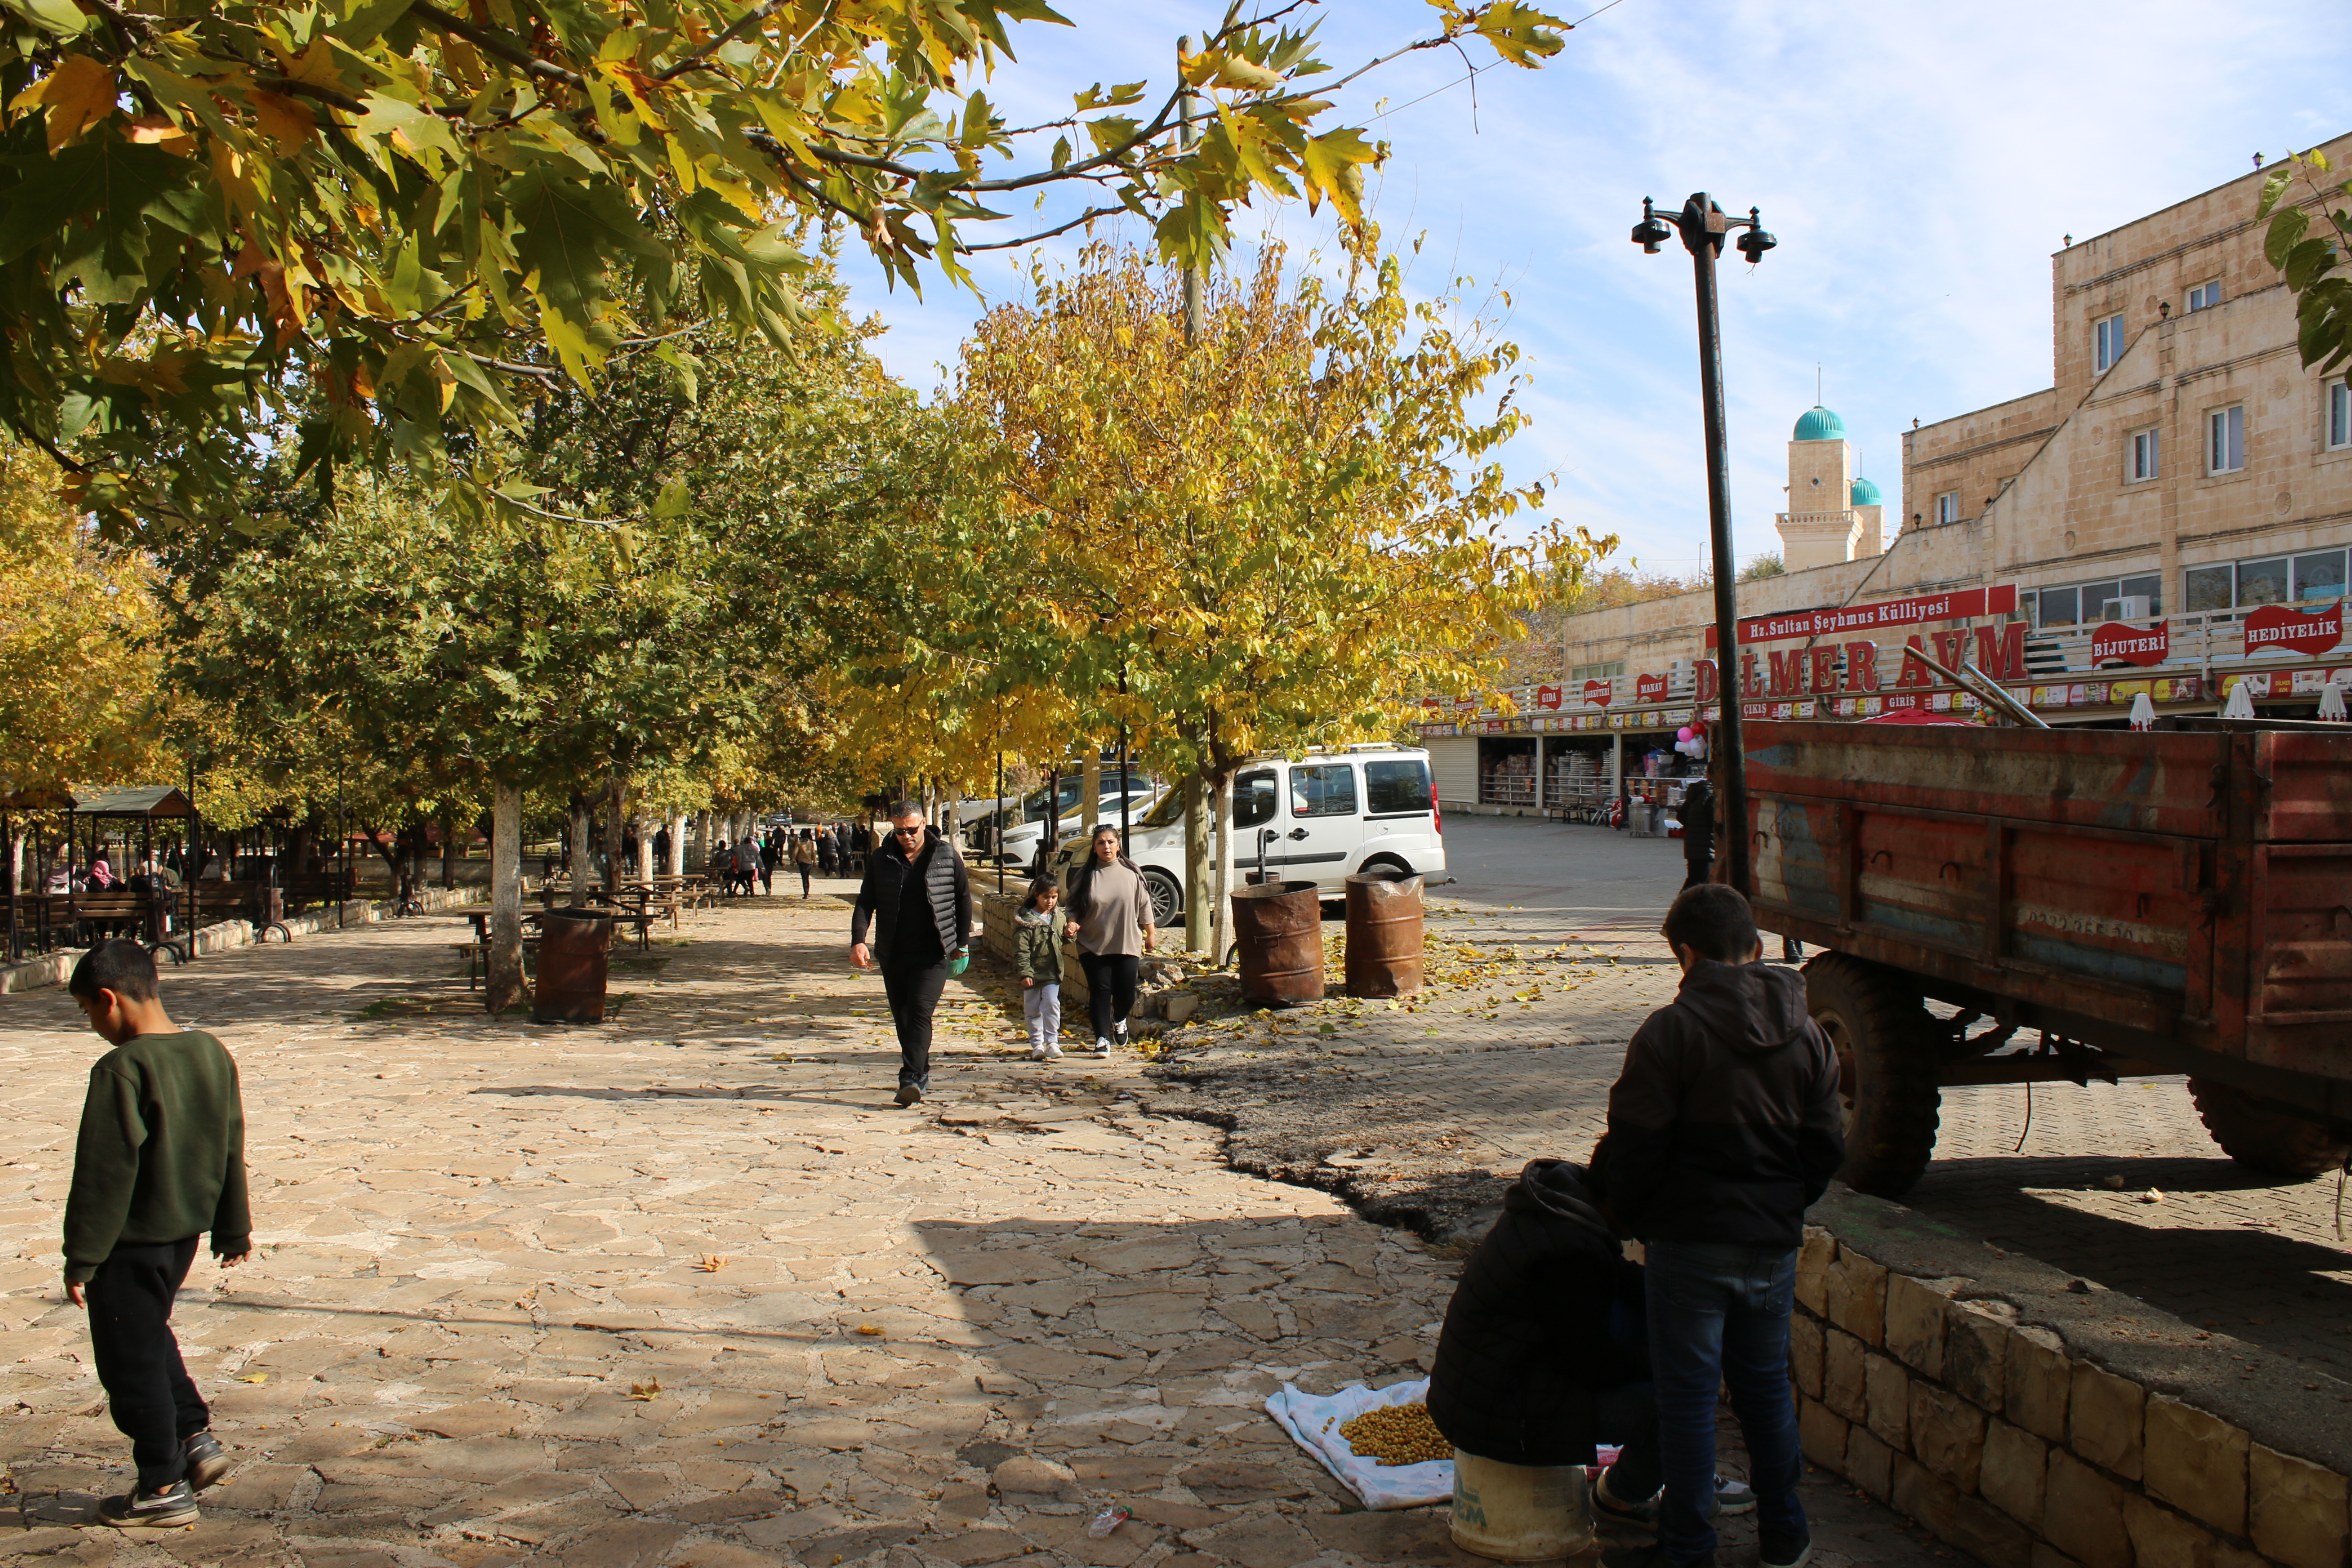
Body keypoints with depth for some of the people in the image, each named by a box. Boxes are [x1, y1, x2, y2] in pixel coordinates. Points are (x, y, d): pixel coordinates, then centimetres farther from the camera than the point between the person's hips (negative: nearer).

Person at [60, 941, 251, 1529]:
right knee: (150, 1337, 27)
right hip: (185, 1231, 8)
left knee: (130, 1363, 6)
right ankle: (196, 1438, 25)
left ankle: (164, 1488, 14)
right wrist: (233, 1231, 20)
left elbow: (104, 1175, -19)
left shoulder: (122, 1070, -21)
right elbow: (231, 1150, 10)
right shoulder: (213, 1054, 2)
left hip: (131, 1241, -8)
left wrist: (81, 1260, -11)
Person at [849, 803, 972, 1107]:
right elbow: (865, 903, 3)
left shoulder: (946, 855, 0)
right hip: (893, 954, 3)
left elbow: (963, 898, 9)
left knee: (921, 1012, -15)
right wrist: (858, 940, -12)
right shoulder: (880, 860, 4)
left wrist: (963, 942, 7)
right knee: (903, 1018, 10)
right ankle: (920, 1074, 24)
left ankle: (911, 1079, -21)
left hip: (933, 954, -3)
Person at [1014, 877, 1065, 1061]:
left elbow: (1063, 941, 23)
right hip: (1032, 974, -3)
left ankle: (1052, 1042, 1)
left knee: (1052, 1005, -7)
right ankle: (1037, 1045, 15)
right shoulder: (1026, 920, -10)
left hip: (1052, 973, 3)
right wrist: (1024, 972, -18)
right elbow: (1021, 950, -12)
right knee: (1033, 1010, 6)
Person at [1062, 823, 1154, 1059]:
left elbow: (1144, 906, 7)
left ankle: (1119, 1020, 35)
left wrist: (1150, 934, 9)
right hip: (1093, 945, 0)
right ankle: (1102, 1039, 5)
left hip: (1127, 945, 0)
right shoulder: (1085, 876, 0)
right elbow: (1074, 906, 6)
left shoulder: (1131, 873, 0)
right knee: (1100, 991, -4)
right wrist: (1072, 924, -13)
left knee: (1126, 993, 3)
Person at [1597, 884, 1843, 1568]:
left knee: (1688, 1394, 5)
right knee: (1766, 1387, 19)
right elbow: (1827, 1146, 7)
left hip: (1691, 1240, -5)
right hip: (1774, 1244, 5)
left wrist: (1632, 1216, 3)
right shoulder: (1806, 1033, 3)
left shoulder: (1672, 1030, -14)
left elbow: (1634, 1142, -14)